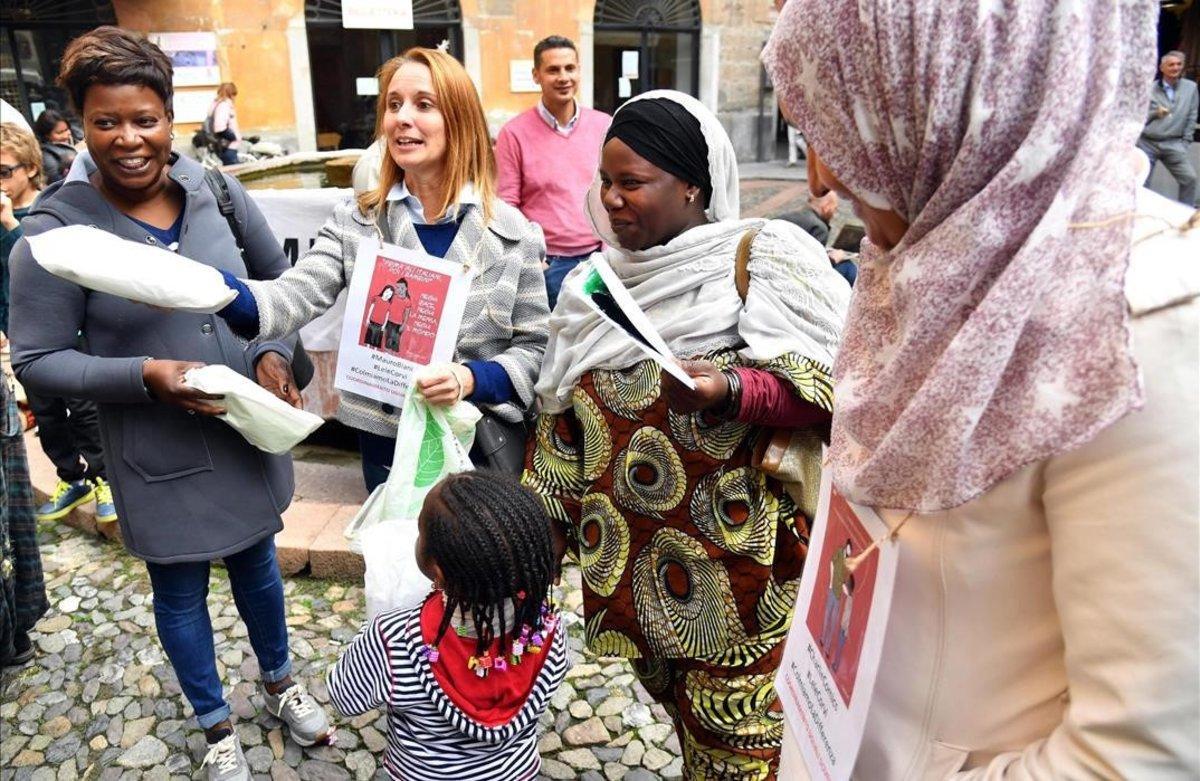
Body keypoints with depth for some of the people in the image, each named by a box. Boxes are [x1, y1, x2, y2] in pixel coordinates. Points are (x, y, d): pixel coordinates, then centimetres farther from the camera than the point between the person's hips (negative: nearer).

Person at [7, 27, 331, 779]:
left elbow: (281, 281, 5)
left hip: (248, 431, 3)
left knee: (256, 562, 23)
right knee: (181, 589, 17)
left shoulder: (216, 191, -8)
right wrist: (145, 374, -25)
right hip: (158, 455, -3)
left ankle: (280, 682, 51)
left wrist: (276, 353, -11)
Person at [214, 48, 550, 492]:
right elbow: (295, 297, -14)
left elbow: (534, 346, -4)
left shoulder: (511, 232, -6)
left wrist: (471, 379, -22)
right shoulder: (355, 222, -1)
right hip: (388, 443, 2)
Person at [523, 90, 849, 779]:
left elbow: (837, 378, -15)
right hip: (633, 561, 6)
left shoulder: (760, 258, -7)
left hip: (738, 567, -5)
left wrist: (733, 391, -31)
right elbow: (564, 414, 16)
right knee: (678, 702, 17)